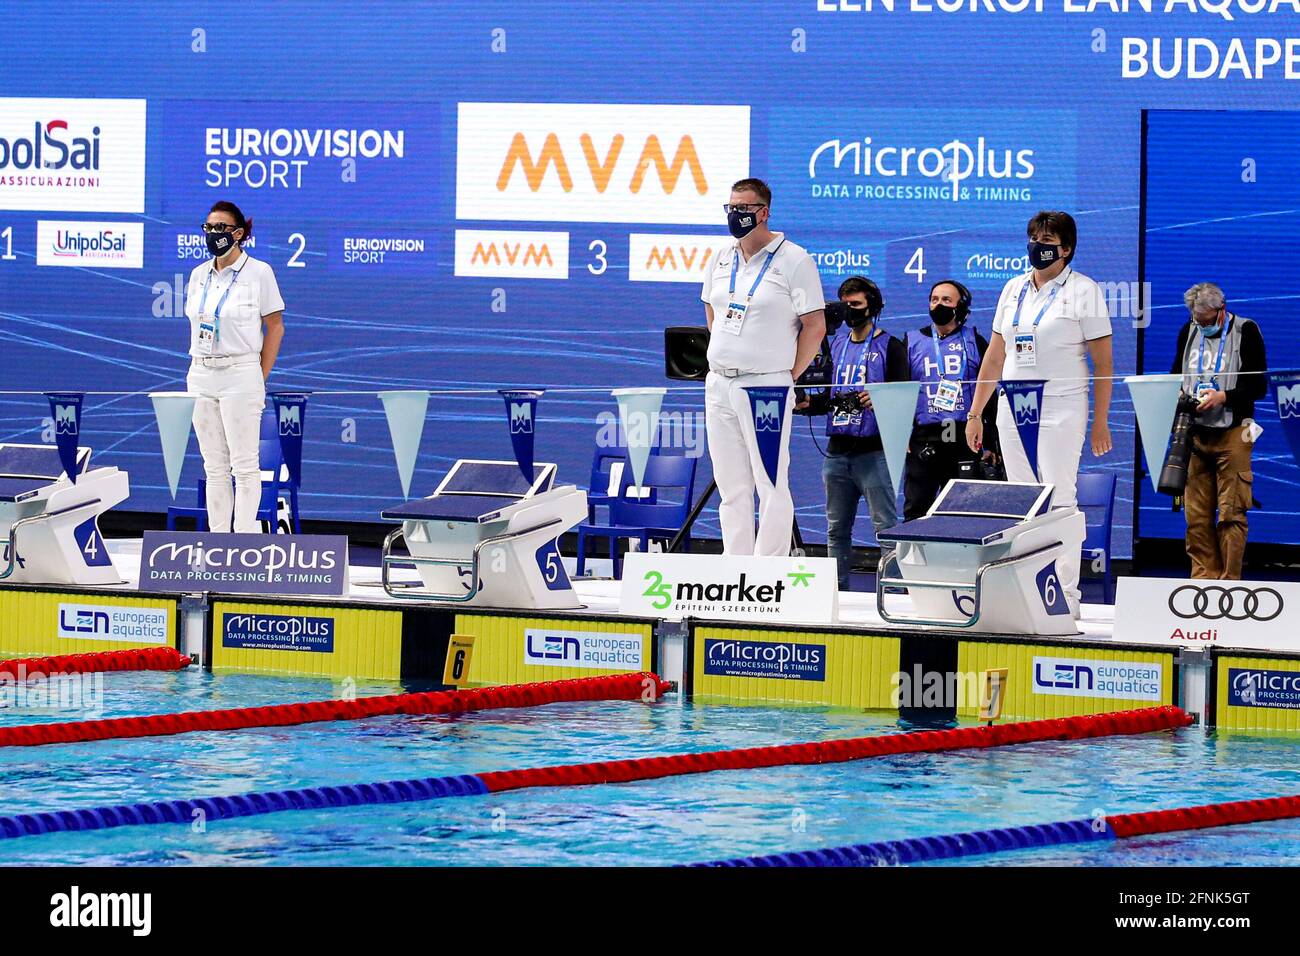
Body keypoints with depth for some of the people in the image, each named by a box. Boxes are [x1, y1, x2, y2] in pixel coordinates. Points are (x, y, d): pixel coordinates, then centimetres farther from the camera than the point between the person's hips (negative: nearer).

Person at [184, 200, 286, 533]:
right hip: (201, 376, 6)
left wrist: (260, 379, -4)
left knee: (244, 465, -7)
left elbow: (275, 327, -1)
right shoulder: (199, 274, 11)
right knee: (214, 467, 7)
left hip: (239, 372, -6)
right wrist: (196, 373, 10)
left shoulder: (258, 272, -4)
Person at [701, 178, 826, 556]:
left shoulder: (794, 260, -8)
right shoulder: (721, 261, 12)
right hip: (719, 385, 6)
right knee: (731, 488, 8)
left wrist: (788, 377, -4)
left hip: (766, 387, -6)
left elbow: (815, 327, -8)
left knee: (771, 487, -7)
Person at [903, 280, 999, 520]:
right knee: (915, 511, -3)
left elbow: (991, 397, 8)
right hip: (922, 442, 1)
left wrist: (991, 445, 1)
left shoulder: (974, 342, 9)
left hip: (965, 439, -1)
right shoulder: (912, 342, 12)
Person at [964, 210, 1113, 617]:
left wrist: (1100, 421, -10)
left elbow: (1103, 361, -4)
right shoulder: (1014, 289, 13)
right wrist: (976, 412, 13)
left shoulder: (1083, 290, -3)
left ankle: (1066, 596, -7)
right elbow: (995, 356, 17)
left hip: (1061, 408, -6)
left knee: (1059, 500, -9)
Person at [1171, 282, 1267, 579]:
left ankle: (1229, 584, -1)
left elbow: (1259, 387, -4)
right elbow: (1176, 375, 22)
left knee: (1231, 513, -5)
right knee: (1196, 514, 3)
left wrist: (1223, 396, -17)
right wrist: (1179, 396, 0)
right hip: (1195, 433, 5)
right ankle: (1203, 578, 9)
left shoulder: (1246, 332, -3)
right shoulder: (1189, 332, 11)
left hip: (1232, 434, -4)